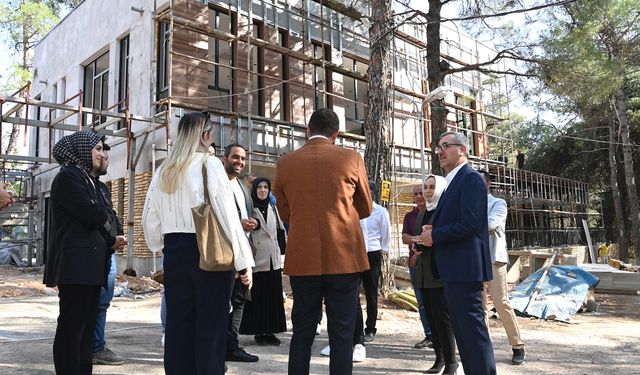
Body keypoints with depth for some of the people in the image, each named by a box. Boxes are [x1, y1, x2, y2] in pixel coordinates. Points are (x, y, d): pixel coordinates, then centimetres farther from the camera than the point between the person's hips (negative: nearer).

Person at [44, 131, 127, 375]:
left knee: (86, 326, 11)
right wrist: (105, 216, 3)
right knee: (72, 326, -5)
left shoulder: (87, 179, 20)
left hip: (90, 265, 9)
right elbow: (93, 214, -19)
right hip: (75, 265, -9)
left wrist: (111, 241, 2)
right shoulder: (68, 176, -8)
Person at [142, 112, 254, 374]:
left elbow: (149, 219, 13)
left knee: (178, 324, 14)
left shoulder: (163, 170, 9)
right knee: (211, 326, 2)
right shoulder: (209, 164, -8)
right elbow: (227, 215, -13)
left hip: (174, 252, 6)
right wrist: (243, 261, -10)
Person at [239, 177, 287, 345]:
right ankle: (259, 332, 11)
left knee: (273, 296, 6)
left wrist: (281, 256, 13)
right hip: (257, 260, -5)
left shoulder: (273, 209, 14)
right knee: (257, 297, 1)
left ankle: (270, 331, 15)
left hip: (273, 260, 5)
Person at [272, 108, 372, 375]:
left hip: (303, 260, 2)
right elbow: (365, 209, 9)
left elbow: (285, 213, 11)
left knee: (302, 333, 13)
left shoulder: (285, 163, 2)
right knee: (341, 333, 6)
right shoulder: (351, 158, -2)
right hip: (344, 258, -1)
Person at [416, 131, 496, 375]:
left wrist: (434, 235, -12)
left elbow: (470, 224, -21)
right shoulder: (453, 181, 19)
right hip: (453, 269, 10)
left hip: (464, 268, -10)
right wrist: (432, 231, 6)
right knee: (461, 329, 16)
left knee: (473, 329, -5)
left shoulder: (471, 179, -11)